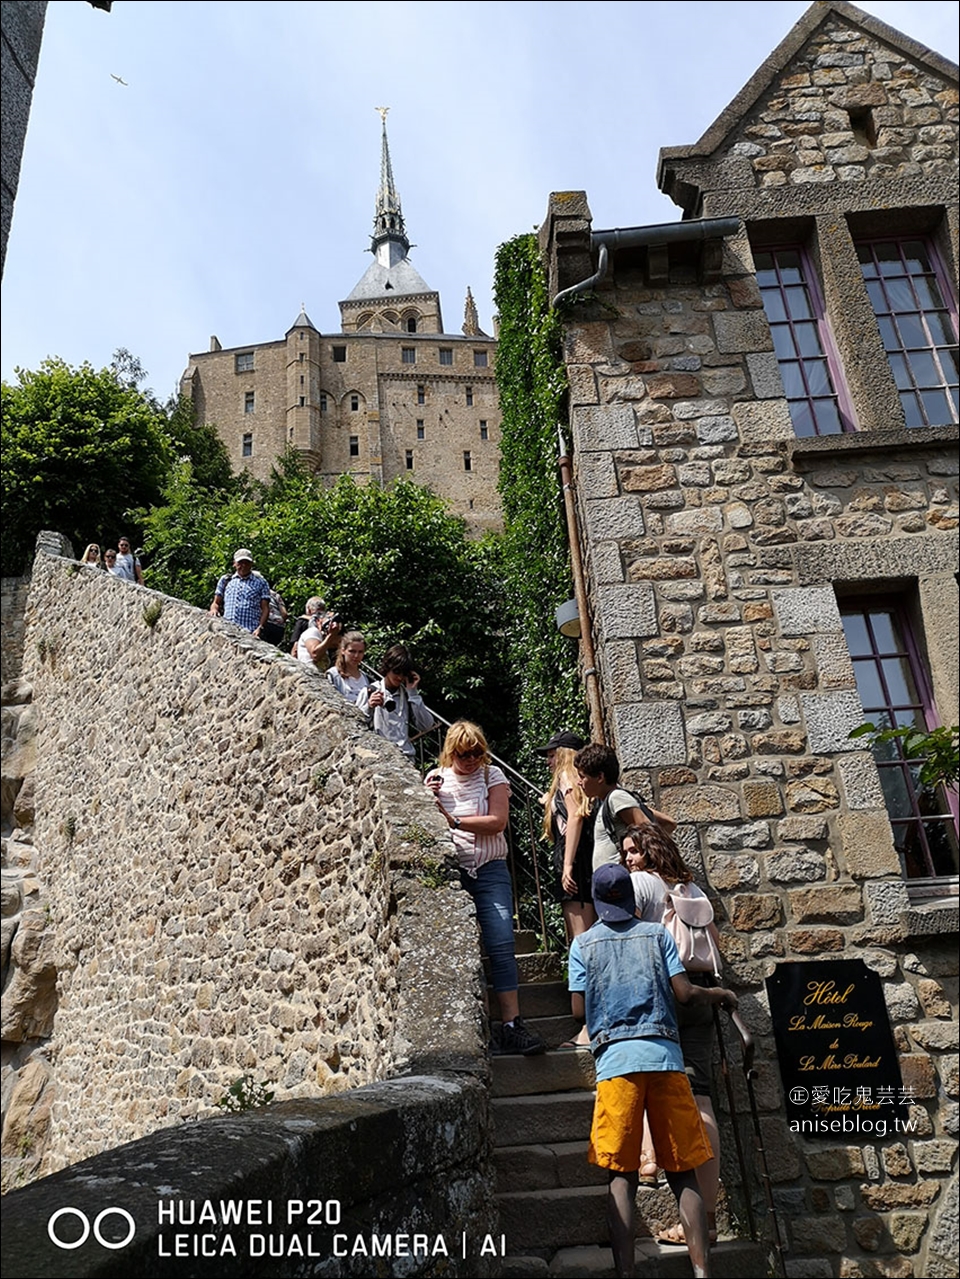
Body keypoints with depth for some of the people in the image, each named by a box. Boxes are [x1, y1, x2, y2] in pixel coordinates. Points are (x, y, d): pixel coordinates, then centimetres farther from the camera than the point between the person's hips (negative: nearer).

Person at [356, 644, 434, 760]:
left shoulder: (407, 694, 12)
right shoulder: (368, 692, 4)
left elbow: (426, 727, 3)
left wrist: (413, 693, 1)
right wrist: (369, 708, -18)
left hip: (406, 755, 3)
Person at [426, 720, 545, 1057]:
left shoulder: (492, 775, 5)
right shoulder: (435, 779, 8)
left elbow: (497, 821, -6)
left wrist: (453, 821, -13)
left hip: (489, 871, 0)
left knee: (502, 944, -9)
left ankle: (512, 1026, -5)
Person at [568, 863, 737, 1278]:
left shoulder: (584, 943, 9)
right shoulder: (657, 933, 10)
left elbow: (579, 1008, 5)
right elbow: (684, 992, 2)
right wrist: (718, 994, 21)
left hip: (615, 1058, -1)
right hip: (664, 1055, 1)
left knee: (620, 1174, 2)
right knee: (683, 1173, 8)